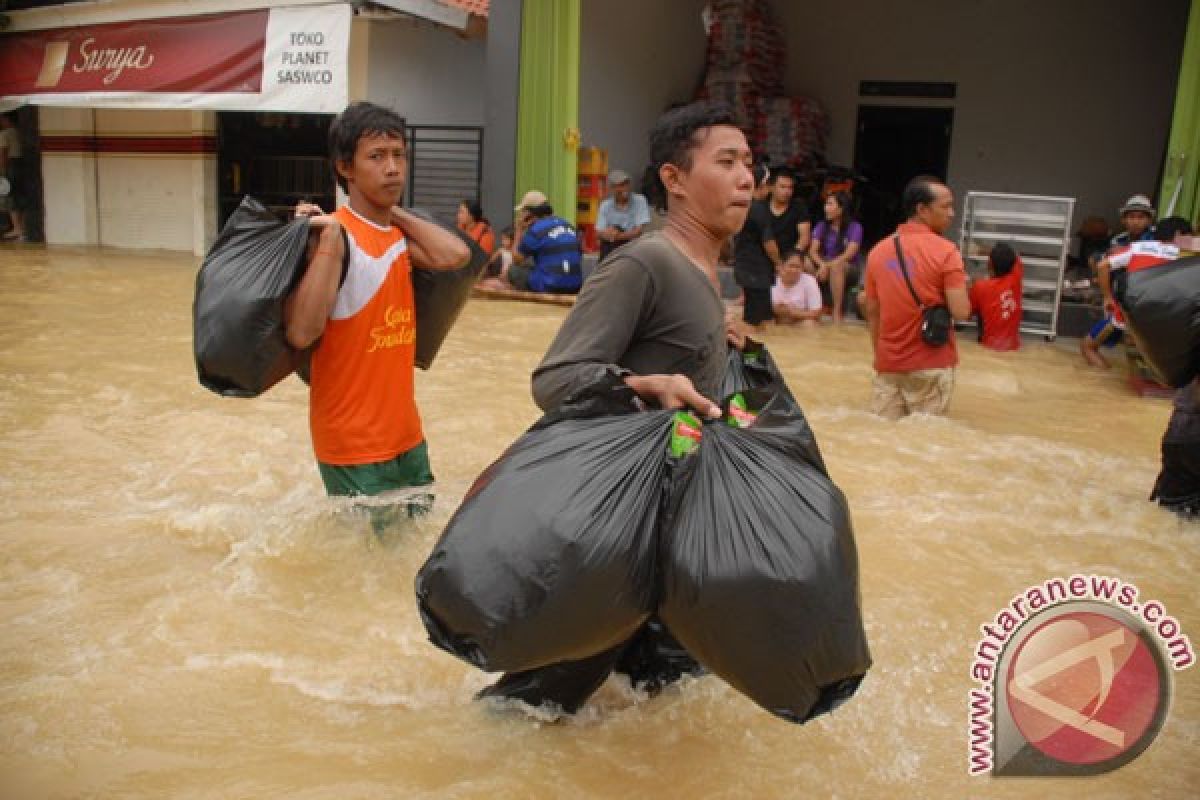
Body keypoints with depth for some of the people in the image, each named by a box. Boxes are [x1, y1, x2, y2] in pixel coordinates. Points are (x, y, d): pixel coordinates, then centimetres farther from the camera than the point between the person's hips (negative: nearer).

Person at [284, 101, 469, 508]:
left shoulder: (400, 238, 7)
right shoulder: (332, 235, -15)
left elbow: (456, 255, -11)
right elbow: (301, 333, -25)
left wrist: (396, 212, -4)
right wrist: (329, 238, -25)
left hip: (406, 435, 7)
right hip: (353, 444, -7)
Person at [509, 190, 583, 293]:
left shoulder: (534, 230, -6)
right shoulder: (569, 226, 13)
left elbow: (517, 259, 5)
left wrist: (519, 230, 11)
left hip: (549, 288, -7)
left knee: (513, 270, 11)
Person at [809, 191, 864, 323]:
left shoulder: (854, 227, -7)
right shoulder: (821, 226, 5)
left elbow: (850, 253, -20)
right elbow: (813, 251, -6)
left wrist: (828, 265, -32)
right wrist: (822, 264, -27)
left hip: (848, 270, -4)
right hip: (825, 267, 4)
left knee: (836, 266, -39)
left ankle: (837, 312, -37)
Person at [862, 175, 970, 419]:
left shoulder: (878, 250, 6)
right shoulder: (945, 251, -11)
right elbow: (961, 312, -16)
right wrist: (961, 286, 5)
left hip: (888, 363, 5)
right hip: (931, 365, -5)